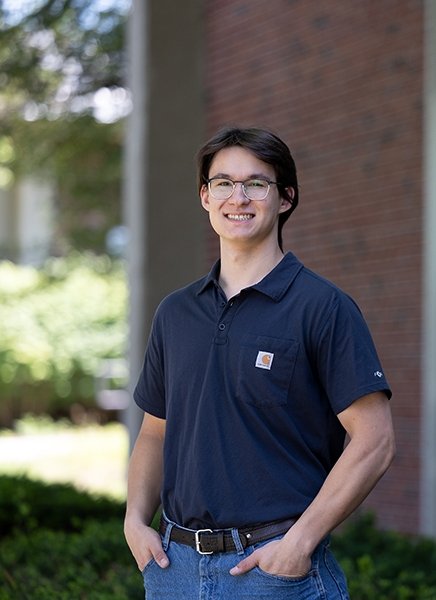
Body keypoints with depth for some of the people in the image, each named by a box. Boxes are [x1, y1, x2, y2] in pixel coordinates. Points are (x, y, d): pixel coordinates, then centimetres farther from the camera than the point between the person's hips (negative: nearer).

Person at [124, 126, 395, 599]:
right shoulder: (174, 313, 10)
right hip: (175, 561, 5)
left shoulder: (323, 307, -7)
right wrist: (136, 521, 2)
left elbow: (373, 442, -12)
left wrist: (300, 542, -16)